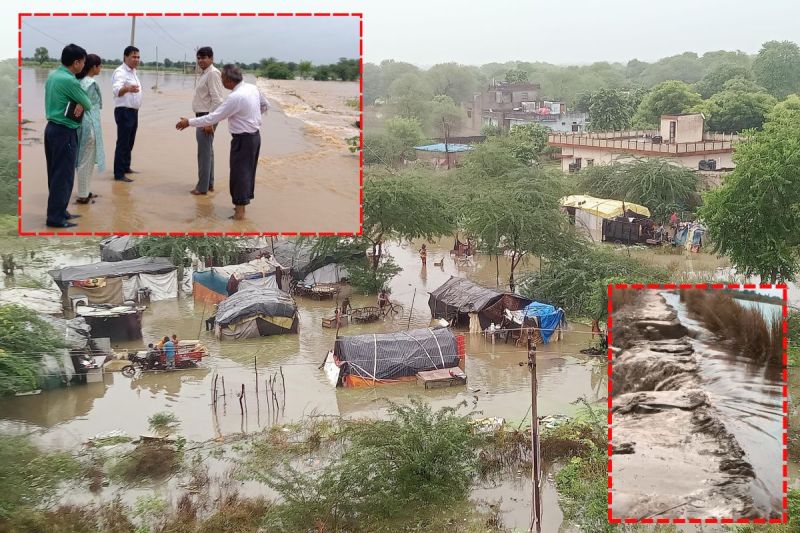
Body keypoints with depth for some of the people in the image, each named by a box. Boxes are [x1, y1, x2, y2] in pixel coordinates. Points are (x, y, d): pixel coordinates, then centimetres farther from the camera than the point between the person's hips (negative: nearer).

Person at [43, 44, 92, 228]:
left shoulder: (53, 75, 9)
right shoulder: (69, 81, -19)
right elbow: (88, 104, -10)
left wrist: (79, 104, -5)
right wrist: (82, 105, 11)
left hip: (52, 128, 9)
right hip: (65, 132, -9)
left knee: (55, 173, 14)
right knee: (63, 176, -4)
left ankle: (58, 211, 21)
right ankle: (56, 217, -2)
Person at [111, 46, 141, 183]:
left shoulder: (132, 72, 13)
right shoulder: (120, 72, -17)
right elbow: (116, 89, -36)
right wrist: (127, 88, -54)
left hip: (133, 111, 9)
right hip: (124, 111, -9)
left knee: (130, 142, 17)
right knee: (123, 142, -9)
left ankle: (125, 167, 29)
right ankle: (119, 174, -8)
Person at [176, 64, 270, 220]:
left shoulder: (235, 98, -24)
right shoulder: (252, 88, 1)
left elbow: (212, 118, -22)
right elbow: (265, 106, 17)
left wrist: (189, 122, -14)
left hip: (243, 139, -9)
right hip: (255, 135, 9)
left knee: (239, 172, 0)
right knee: (247, 170, 17)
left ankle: (239, 211, 4)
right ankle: (242, 203, 28)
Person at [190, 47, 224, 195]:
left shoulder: (213, 73, -15)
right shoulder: (205, 73, 16)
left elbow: (216, 99, -21)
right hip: (202, 116, 11)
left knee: (204, 152, -7)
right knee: (207, 151, 16)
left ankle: (202, 187, -4)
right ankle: (209, 184, 24)